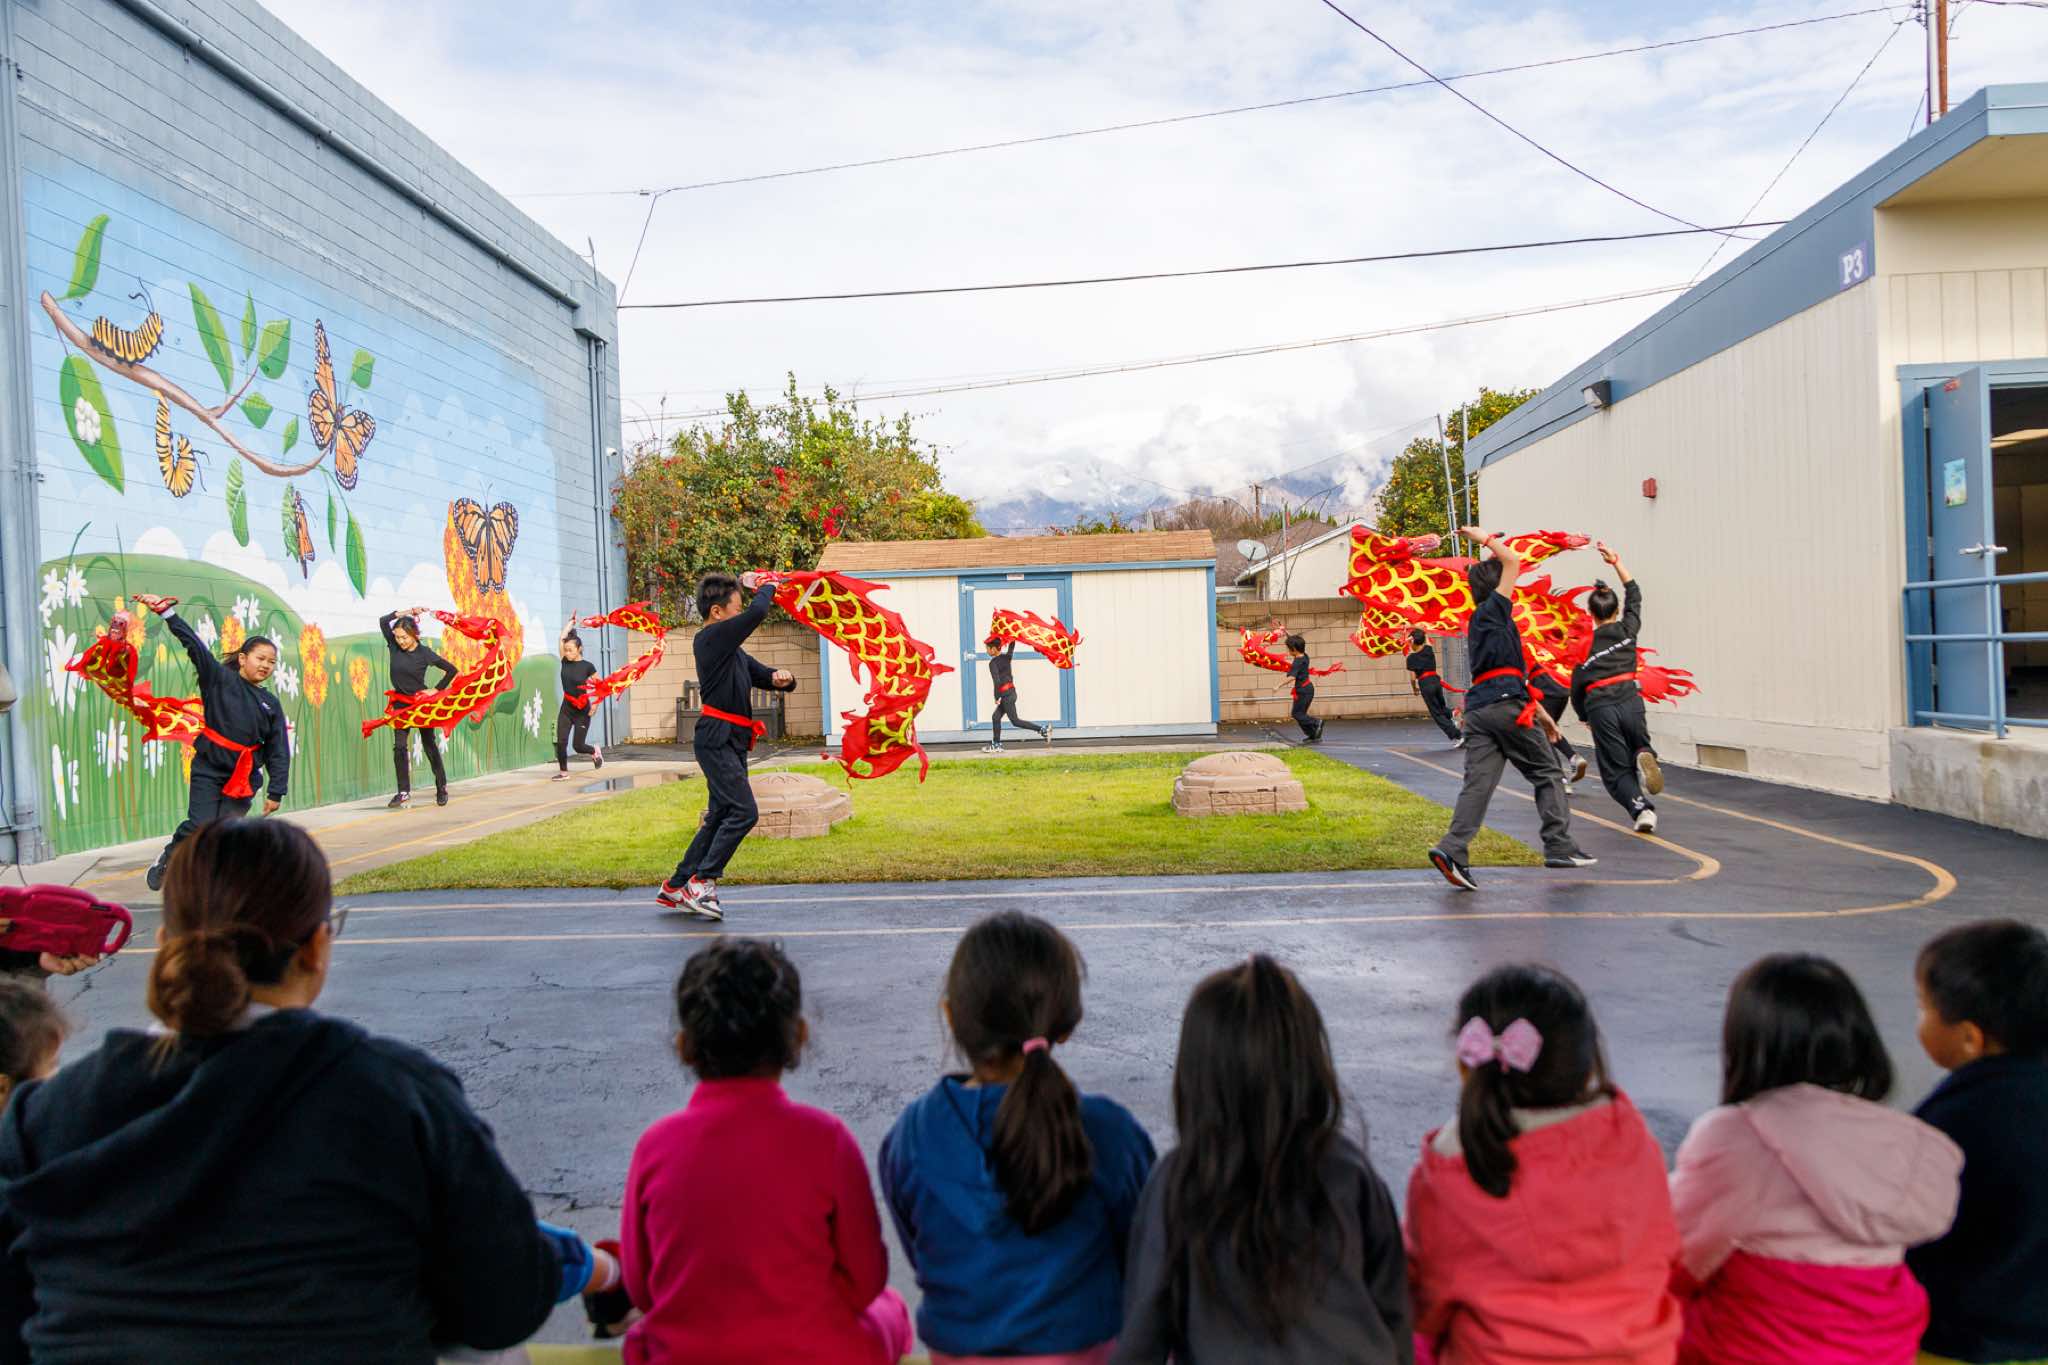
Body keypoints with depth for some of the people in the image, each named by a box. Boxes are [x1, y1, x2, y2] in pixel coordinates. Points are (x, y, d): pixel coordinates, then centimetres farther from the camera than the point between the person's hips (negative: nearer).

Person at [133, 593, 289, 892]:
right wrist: (166, 612, -20)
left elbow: (278, 751, 6)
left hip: (244, 775, 3)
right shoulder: (219, 678, 0)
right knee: (201, 827, -11)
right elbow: (195, 646, -11)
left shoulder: (270, 704, 7)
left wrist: (276, 791, 1)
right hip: (209, 769, -3)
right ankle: (167, 859, 17)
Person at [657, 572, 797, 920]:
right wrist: (764, 587, 2)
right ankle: (702, 882, -9)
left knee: (720, 817, 12)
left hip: (731, 742, 10)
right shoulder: (710, 638, -10)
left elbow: (760, 674, 22)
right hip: (717, 739, -10)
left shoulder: (732, 649, 19)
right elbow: (757, 613, -18)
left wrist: (780, 678, -2)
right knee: (743, 812, -16)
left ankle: (676, 887, 20)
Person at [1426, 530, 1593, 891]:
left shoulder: (1481, 622, 25)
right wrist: (1486, 539, 10)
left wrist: (1541, 713, 30)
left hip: (1478, 708, 7)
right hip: (1507, 705, -7)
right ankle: (1559, 846, 8)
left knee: (1478, 782, -4)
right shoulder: (1493, 611, 1)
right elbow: (1513, 561, -6)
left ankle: (1451, 849, -19)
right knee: (1547, 773, 7)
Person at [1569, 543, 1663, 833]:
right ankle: (1644, 757, -14)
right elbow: (1634, 594, 24)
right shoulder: (1628, 629, 7)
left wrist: (1583, 715, 23)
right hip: (1630, 700, 2)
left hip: (1600, 708, -1)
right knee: (1639, 746, 25)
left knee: (1616, 771, 7)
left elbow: (1577, 686, 6)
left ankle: (1642, 808, -19)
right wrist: (1616, 562, 27)